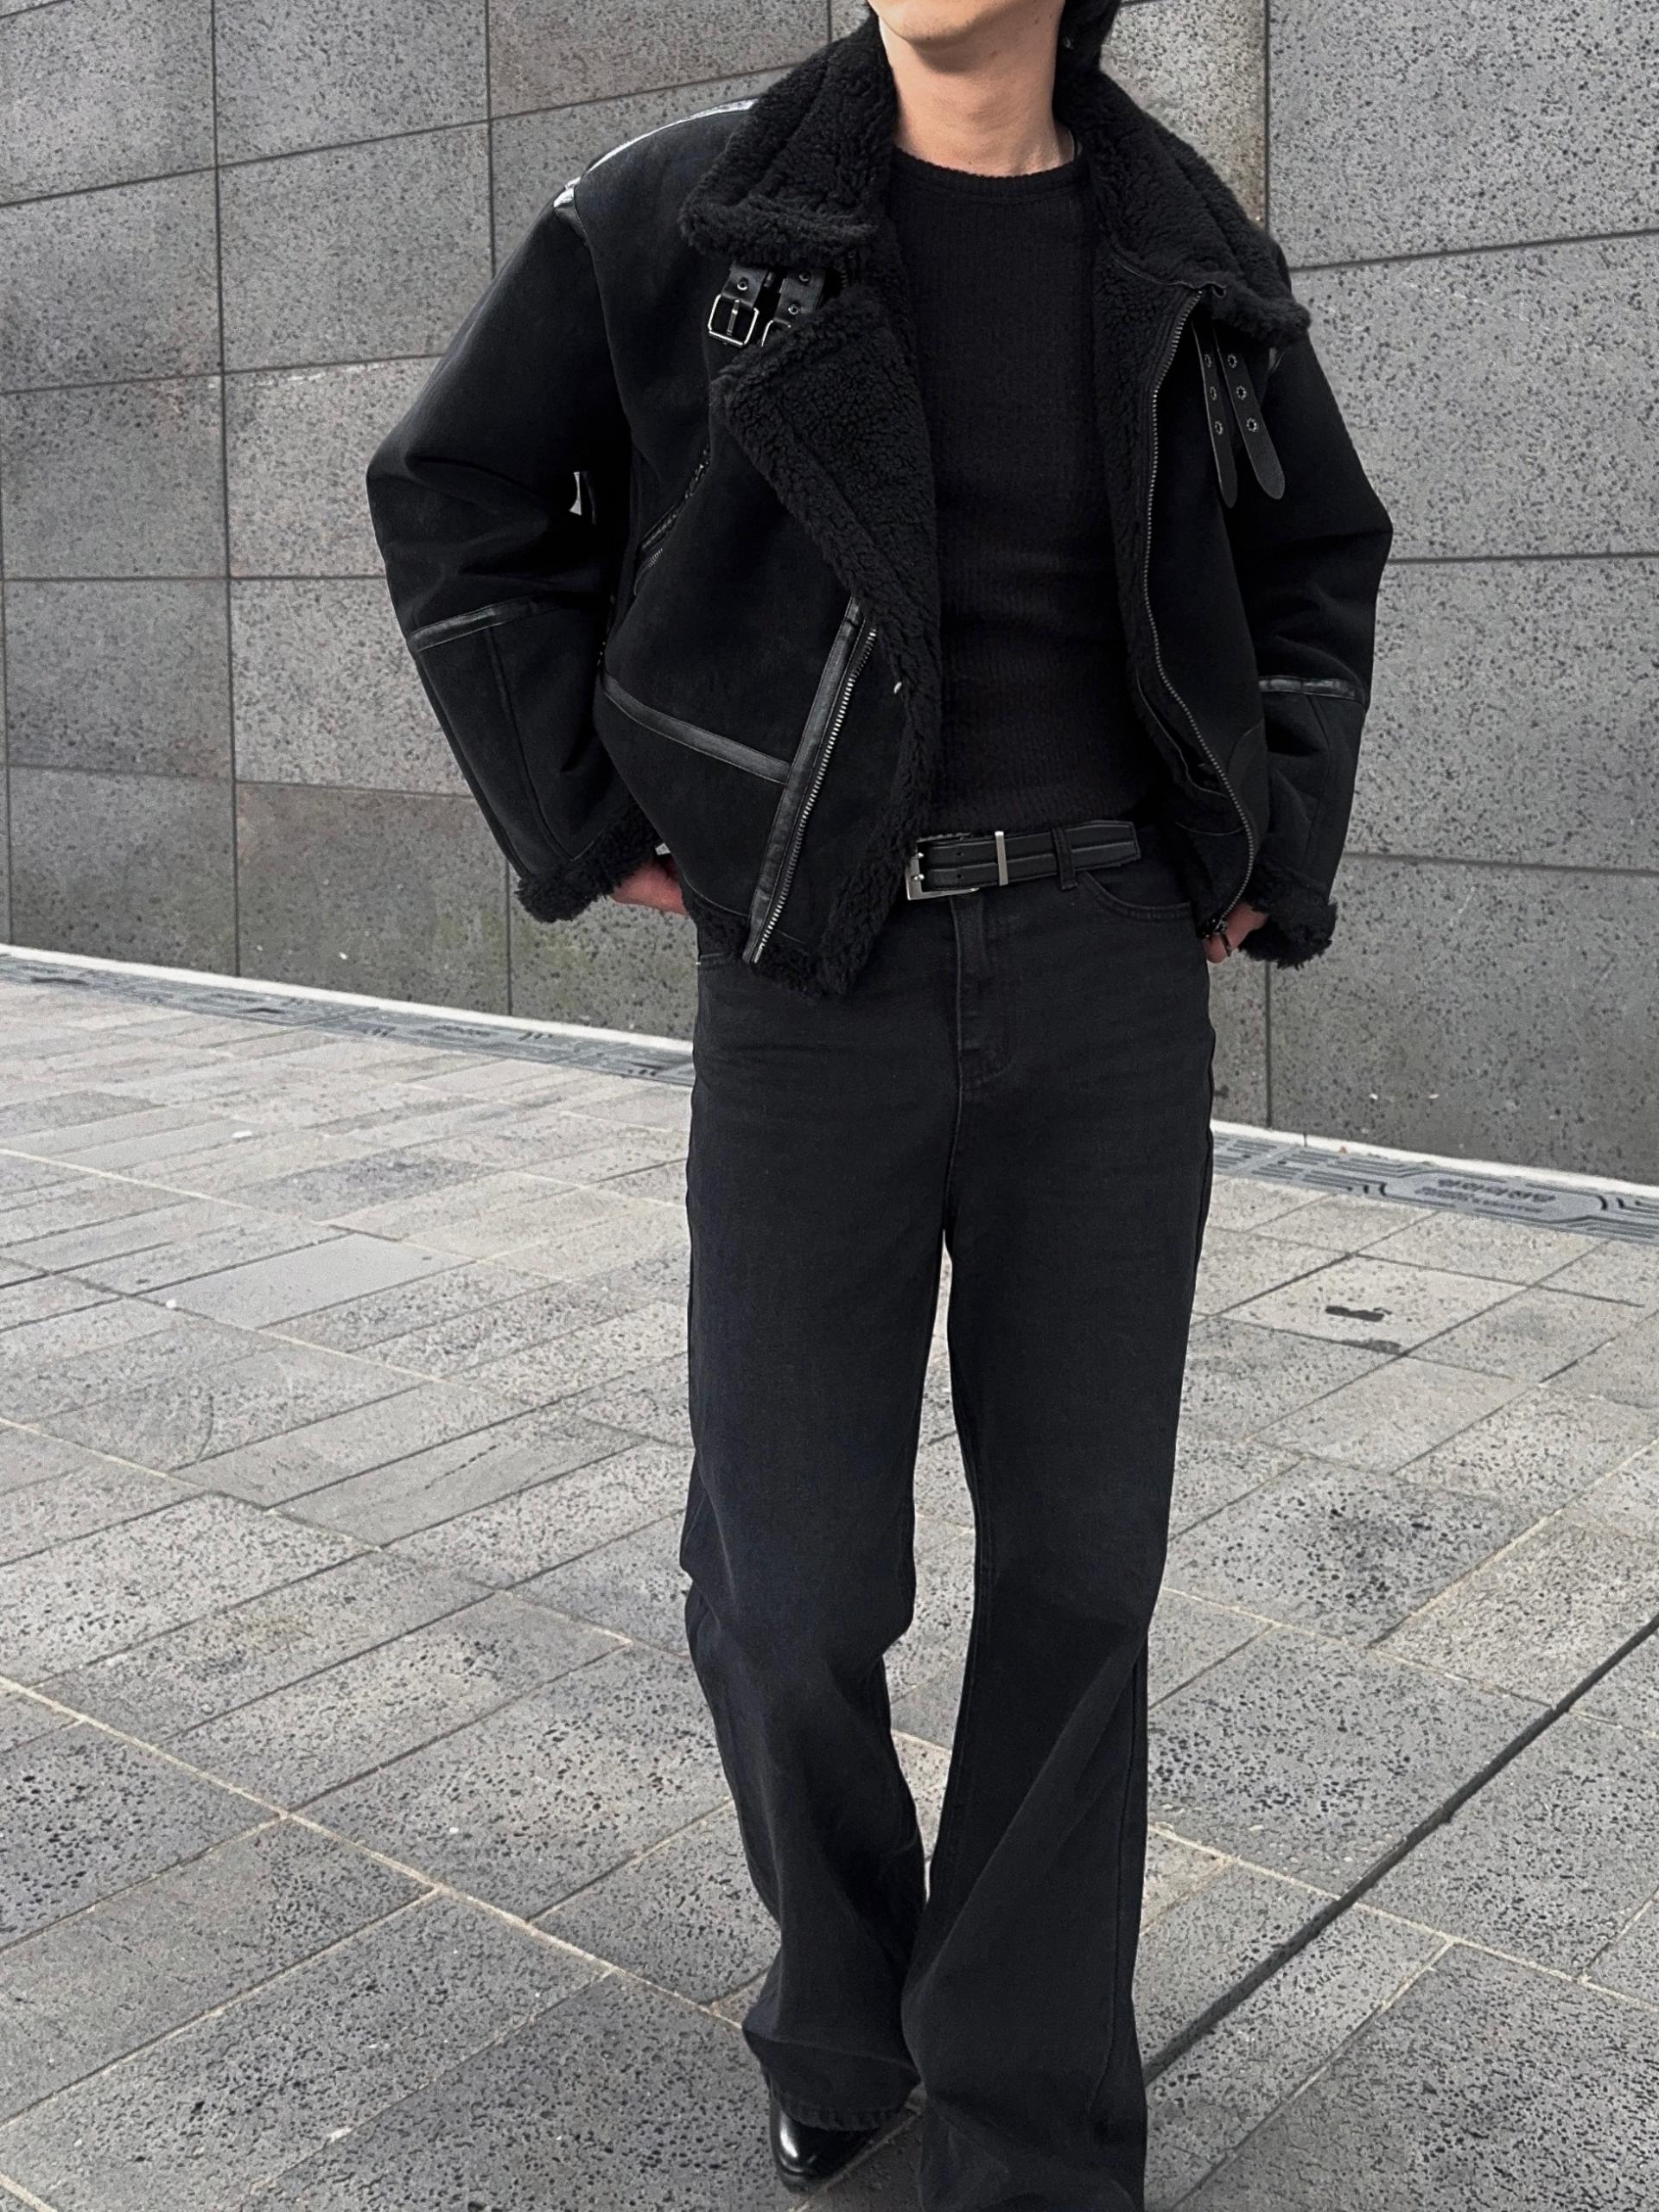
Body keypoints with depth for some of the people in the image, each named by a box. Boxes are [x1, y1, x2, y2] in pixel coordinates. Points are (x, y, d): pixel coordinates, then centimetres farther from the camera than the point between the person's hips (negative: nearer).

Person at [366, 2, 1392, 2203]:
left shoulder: (1192, 257, 6)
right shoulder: (682, 214, -1)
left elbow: (1318, 562, 21)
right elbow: (458, 499, 8)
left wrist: (1276, 863, 9)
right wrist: (584, 828, 0)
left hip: (1111, 982, 2)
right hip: (818, 988, -1)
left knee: (1078, 1565, 2)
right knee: (794, 1592, 0)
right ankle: (843, 1980, 34)